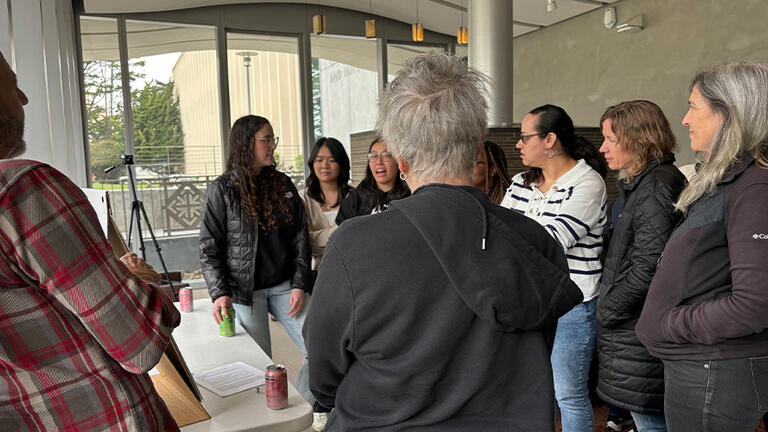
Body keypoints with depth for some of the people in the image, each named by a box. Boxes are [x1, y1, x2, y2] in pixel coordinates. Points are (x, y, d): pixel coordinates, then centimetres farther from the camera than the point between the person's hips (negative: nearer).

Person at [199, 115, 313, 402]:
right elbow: (209, 248, -4)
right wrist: (220, 293, -16)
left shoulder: (283, 184, 8)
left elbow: (300, 238, 7)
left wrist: (299, 285, -1)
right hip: (244, 290, -3)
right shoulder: (223, 189, -3)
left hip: (284, 286, 4)